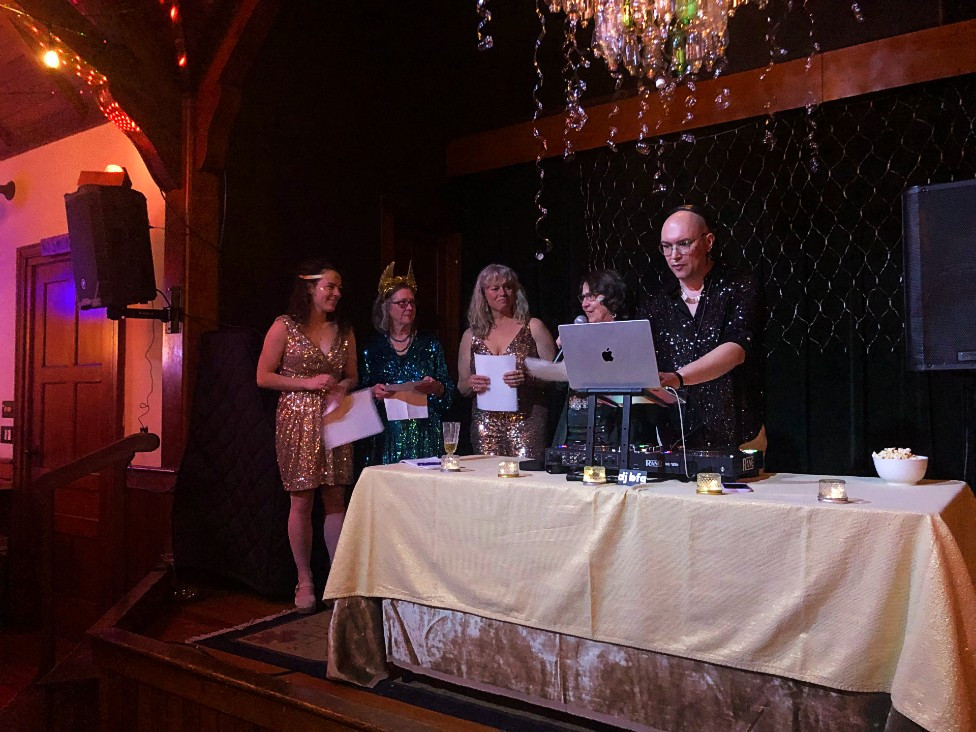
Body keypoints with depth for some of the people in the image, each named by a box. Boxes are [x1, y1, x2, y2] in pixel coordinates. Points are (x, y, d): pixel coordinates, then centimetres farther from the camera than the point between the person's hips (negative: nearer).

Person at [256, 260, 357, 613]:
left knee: (336, 500, 4)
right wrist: (309, 383, -13)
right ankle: (304, 580, 15)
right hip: (298, 422, -3)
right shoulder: (285, 326, -2)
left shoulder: (344, 331, 11)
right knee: (301, 502, 3)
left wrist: (340, 388, -5)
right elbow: (263, 376, -4)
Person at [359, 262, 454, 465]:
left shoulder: (430, 345, 8)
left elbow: (449, 393, 6)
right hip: (387, 435, 0)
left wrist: (436, 388, -14)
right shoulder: (373, 348, 6)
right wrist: (373, 392, -12)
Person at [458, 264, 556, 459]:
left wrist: (527, 378, -16)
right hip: (485, 422, 2)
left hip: (526, 419, -2)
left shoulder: (533, 327, 5)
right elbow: (462, 387, 16)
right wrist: (471, 384, -5)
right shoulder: (472, 335, 12)